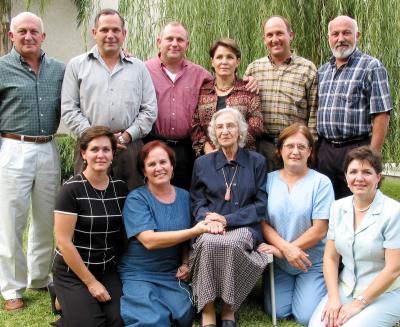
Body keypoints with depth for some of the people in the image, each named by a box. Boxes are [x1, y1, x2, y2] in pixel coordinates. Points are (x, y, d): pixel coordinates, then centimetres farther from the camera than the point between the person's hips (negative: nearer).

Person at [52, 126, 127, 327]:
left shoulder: (121, 188, 2)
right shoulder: (71, 189, -13)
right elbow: (63, 242, -15)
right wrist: (91, 282, -13)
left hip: (109, 270, 5)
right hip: (72, 272, -4)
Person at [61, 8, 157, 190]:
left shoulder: (139, 68, 13)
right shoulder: (77, 65, 9)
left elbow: (150, 110, 8)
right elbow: (69, 109, 2)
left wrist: (127, 136, -5)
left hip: (130, 148, 1)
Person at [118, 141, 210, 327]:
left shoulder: (184, 196, 8)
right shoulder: (136, 198, -8)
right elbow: (149, 240, -21)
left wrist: (185, 264, -3)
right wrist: (195, 231, -23)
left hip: (172, 275, 4)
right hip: (139, 274, -4)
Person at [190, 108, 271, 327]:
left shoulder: (256, 161, 9)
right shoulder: (202, 163, 13)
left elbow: (260, 204, 3)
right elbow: (197, 202, 10)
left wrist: (227, 220, -11)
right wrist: (209, 219, -14)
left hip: (244, 227, -1)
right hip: (211, 228, 1)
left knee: (232, 243, -36)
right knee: (208, 243, -35)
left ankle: (229, 309, -17)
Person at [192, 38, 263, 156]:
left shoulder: (249, 91, 4)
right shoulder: (202, 90, 9)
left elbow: (255, 127, -4)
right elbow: (194, 125, 4)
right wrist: (208, 148, -11)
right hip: (208, 155, 2)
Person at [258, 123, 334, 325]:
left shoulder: (321, 182, -10)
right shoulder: (269, 180, -1)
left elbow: (320, 230, -13)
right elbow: (263, 222, -4)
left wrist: (281, 250, -14)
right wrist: (286, 248, -20)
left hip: (313, 262, -2)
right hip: (278, 262, 2)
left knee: (306, 316, -8)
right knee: (278, 312, -4)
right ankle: (287, 286, 27)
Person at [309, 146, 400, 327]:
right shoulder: (338, 207, 3)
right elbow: (330, 257, 4)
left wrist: (358, 304, -15)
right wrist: (333, 298, -9)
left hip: (384, 295, -3)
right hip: (344, 289, 4)